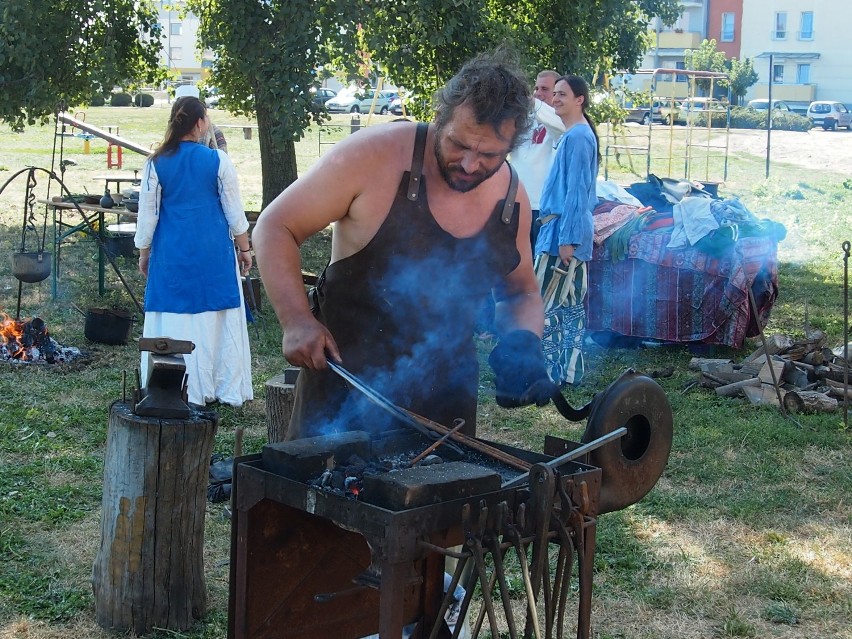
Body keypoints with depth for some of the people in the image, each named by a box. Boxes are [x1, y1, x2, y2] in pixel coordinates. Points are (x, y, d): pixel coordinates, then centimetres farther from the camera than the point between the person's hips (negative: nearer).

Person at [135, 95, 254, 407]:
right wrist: (244, 248, 11)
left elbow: (147, 214, 1)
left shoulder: (156, 164, -4)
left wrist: (143, 253, 13)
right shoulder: (218, 161, -6)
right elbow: (234, 211, -1)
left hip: (172, 253, 1)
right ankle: (229, 390, 15)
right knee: (220, 320, 9)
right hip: (214, 252, -1)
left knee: (175, 321, 7)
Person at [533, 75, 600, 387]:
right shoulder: (576, 134, 16)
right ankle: (569, 370, 17)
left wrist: (566, 238, -21)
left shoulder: (577, 136, -15)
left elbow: (576, 191, -20)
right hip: (570, 231, 10)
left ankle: (548, 372, -2)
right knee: (571, 303, 12)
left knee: (545, 302, -7)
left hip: (564, 231, -10)